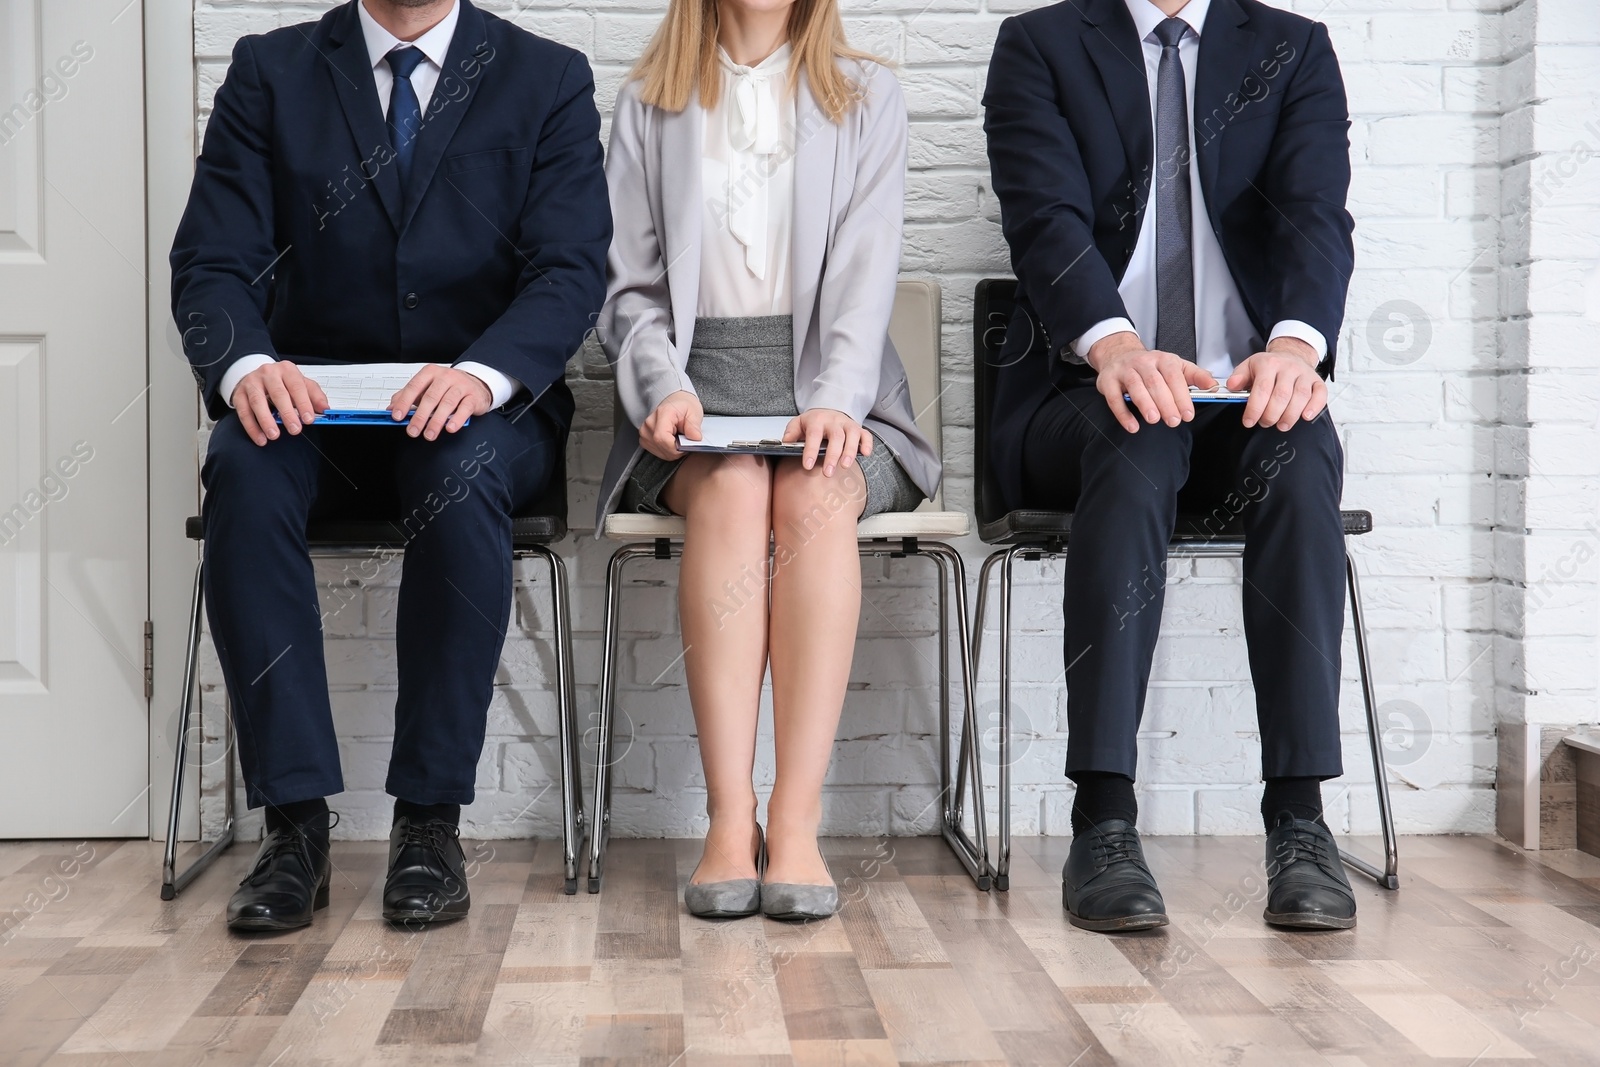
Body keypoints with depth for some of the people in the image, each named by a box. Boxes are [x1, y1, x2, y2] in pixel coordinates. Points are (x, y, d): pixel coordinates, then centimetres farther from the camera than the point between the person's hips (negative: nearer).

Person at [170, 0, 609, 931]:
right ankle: (296, 823, -28)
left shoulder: (549, 80, 5)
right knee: (245, 471, -32)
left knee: (463, 474, -35)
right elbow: (212, 260, -1)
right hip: (313, 405, 1)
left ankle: (431, 821, -26)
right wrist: (246, 364, -25)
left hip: (480, 409, -1)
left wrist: (481, 372, -28)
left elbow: (572, 268, -7)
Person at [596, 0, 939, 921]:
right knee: (730, 490, -34)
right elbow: (633, 287, 11)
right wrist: (666, 389, -11)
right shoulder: (650, 106, 16)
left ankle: (797, 825, -40)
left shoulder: (868, 99, 13)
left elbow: (866, 272, 0)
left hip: (827, 382, 0)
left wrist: (835, 403, -18)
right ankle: (730, 822, -39)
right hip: (699, 374, 0)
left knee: (814, 497, -34)